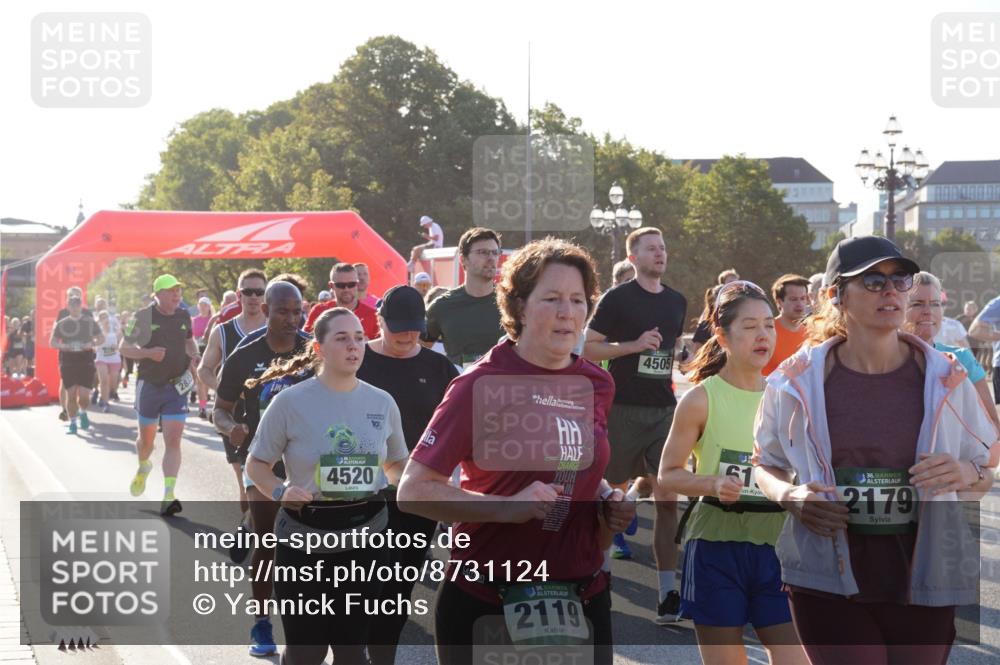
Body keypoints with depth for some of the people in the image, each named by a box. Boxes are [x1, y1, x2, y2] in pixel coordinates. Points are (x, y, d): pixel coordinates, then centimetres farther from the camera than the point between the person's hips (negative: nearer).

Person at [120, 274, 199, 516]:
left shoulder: (184, 316, 4)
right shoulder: (143, 317, -7)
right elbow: (124, 348, -4)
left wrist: (194, 356, 3)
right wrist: (148, 353, -21)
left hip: (177, 387, 1)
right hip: (149, 385, -1)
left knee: (173, 442, -11)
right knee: (146, 439, 15)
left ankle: (168, 496, -15)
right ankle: (143, 467, 49)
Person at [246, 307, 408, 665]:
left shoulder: (382, 402, 4)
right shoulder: (290, 401, -8)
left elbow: (396, 464, 17)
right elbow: (256, 464, 0)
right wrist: (281, 492, -20)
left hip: (365, 535, 3)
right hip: (304, 538, -3)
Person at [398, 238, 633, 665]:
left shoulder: (597, 385, 8)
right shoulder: (482, 384, -10)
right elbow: (414, 490, -13)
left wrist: (608, 501, 4)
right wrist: (508, 507, -23)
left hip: (582, 596, 5)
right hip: (485, 602, -4)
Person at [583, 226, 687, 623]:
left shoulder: (677, 302, 13)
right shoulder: (618, 298, -4)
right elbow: (588, 348, -8)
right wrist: (635, 345, -17)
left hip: (663, 410, 4)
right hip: (624, 408, -4)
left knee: (667, 498, -5)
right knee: (613, 490, 4)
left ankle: (668, 593, -7)